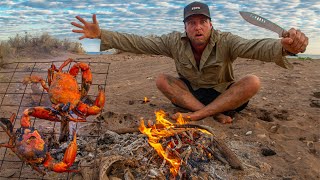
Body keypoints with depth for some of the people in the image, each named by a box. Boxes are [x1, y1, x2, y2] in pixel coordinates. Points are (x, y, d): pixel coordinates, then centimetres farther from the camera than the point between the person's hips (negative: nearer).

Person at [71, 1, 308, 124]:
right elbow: (138, 43, -16)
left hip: (226, 96, -2)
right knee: (162, 80, -21)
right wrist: (101, 34, -23)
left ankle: (197, 115, -33)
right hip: (189, 93, 2)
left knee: (253, 82, -28)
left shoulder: (224, 42, -19)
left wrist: (285, 46, -59)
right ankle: (216, 115, -27)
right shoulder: (175, 42, -11)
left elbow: (256, 47, -37)